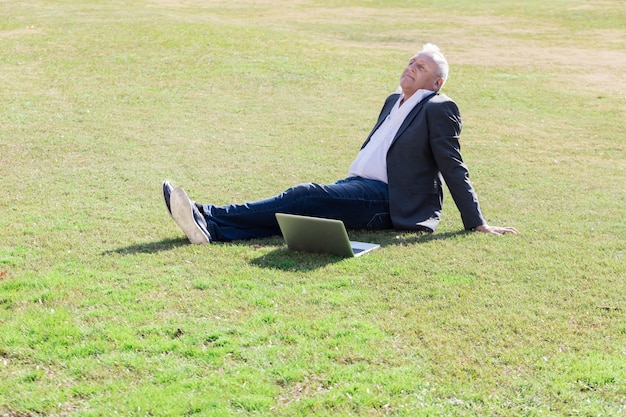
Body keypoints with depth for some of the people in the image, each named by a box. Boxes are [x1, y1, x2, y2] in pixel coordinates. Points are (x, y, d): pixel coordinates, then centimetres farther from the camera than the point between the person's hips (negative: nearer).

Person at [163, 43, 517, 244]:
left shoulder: (439, 109, -2)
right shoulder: (394, 102, 24)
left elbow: (454, 169, -4)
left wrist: (477, 224, -5)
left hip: (387, 201, -7)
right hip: (358, 188, 7)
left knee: (305, 196, -25)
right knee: (300, 206, -17)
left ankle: (210, 215, -34)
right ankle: (211, 228, -36)